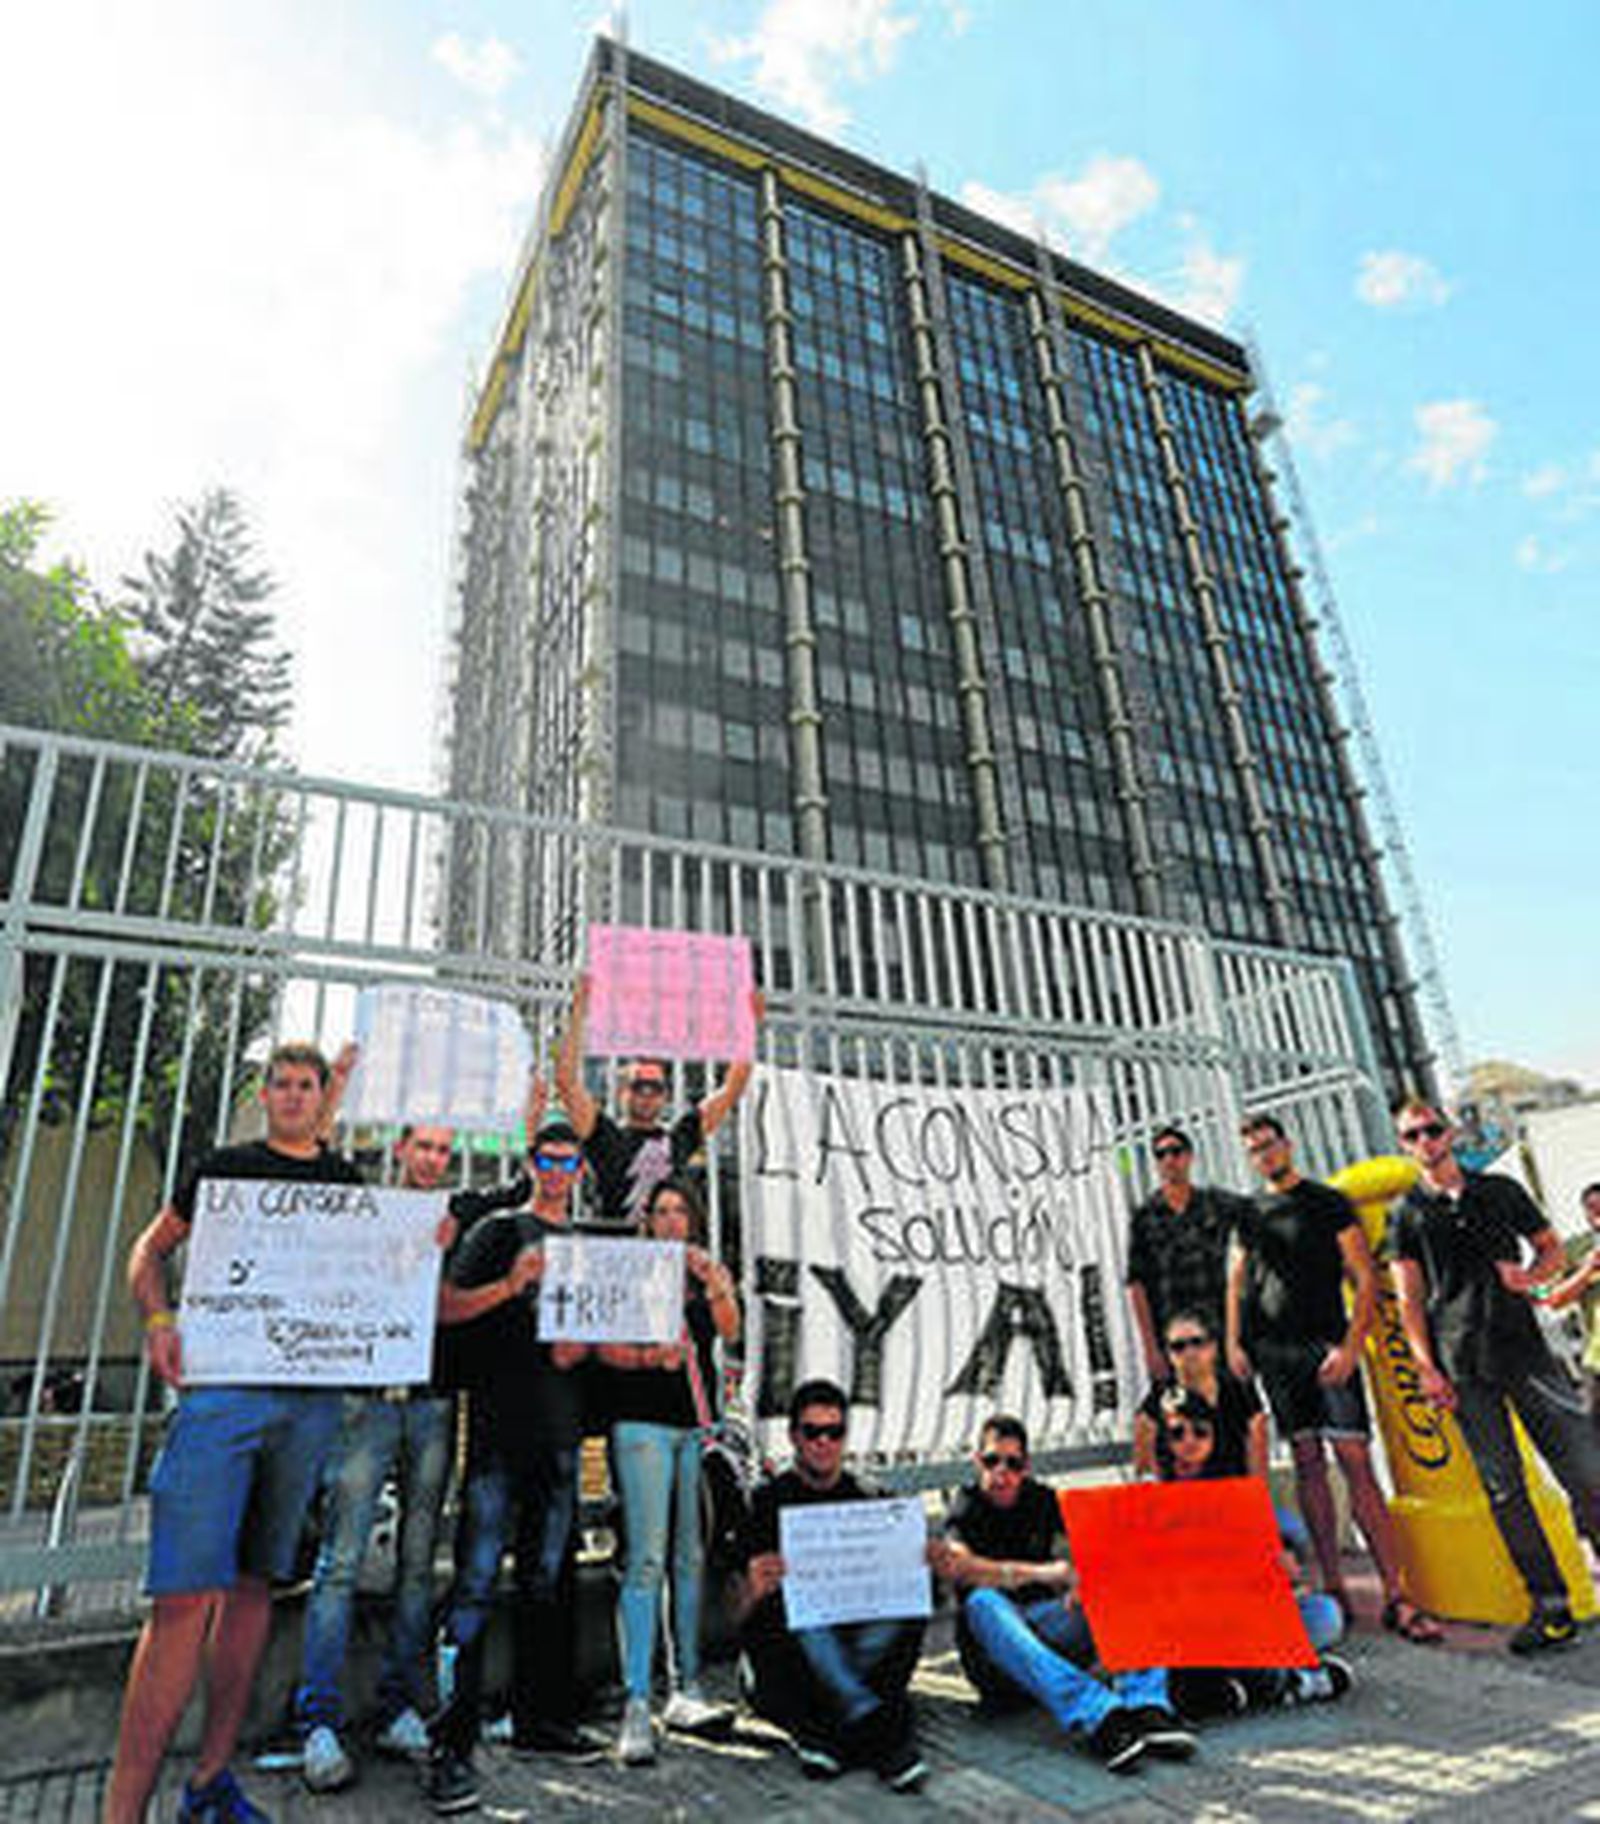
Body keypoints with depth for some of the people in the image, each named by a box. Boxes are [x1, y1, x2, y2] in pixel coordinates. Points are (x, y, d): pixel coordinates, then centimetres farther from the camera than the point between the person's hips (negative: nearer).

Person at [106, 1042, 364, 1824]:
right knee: (186, 1595, -9)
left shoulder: (348, 1183, 14)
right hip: (224, 1382, -3)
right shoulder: (225, 1167, 8)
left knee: (254, 1583, 11)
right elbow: (150, 1248, 12)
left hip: (312, 1397, 3)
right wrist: (159, 1320, -7)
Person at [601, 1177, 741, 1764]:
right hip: (643, 1421, -3)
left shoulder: (710, 1276, 14)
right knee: (646, 1557, -7)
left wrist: (716, 1286, -18)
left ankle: (687, 1692, 17)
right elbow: (605, 1346, 0)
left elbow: (730, 1331, -1)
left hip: (698, 1424, 4)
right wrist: (647, 1357, -19)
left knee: (693, 1556, 6)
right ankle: (636, 1705, -1)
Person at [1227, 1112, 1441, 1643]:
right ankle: (1332, 1586, 13)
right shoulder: (1249, 1215, 14)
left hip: (1326, 1346, -3)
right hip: (1272, 1350, 3)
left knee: (1356, 1461, -8)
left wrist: (1350, 1345, -12)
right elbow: (1236, 1283, 17)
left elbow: (1365, 1279, -1)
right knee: (1308, 1463, 6)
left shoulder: (1328, 1202, 3)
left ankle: (1395, 1596, -3)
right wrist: (1234, 1343, 5)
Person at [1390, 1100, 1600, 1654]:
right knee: (1504, 1488, 2)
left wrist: (1531, 1275, -5)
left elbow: (1551, 1248, 18)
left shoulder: (1502, 1191, 11)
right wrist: (1426, 1368, -4)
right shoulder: (1406, 1213, 6)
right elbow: (1408, 1297, 3)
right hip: (1463, 1366, -1)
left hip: (1523, 1345, 1)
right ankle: (1550, 1604, 12)